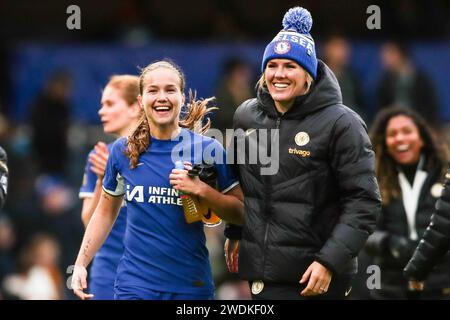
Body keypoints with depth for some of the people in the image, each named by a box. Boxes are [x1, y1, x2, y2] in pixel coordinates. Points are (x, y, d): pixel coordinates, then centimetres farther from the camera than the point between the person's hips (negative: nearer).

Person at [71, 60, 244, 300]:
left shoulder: (208, 149, -2)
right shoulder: (122, 151, 3)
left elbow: (241, 214, -1)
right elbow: (106, 211, 16)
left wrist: (200, 189, -16)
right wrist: (80, 264, 8)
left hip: (192, 285, -1)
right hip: (135, 284, 1)